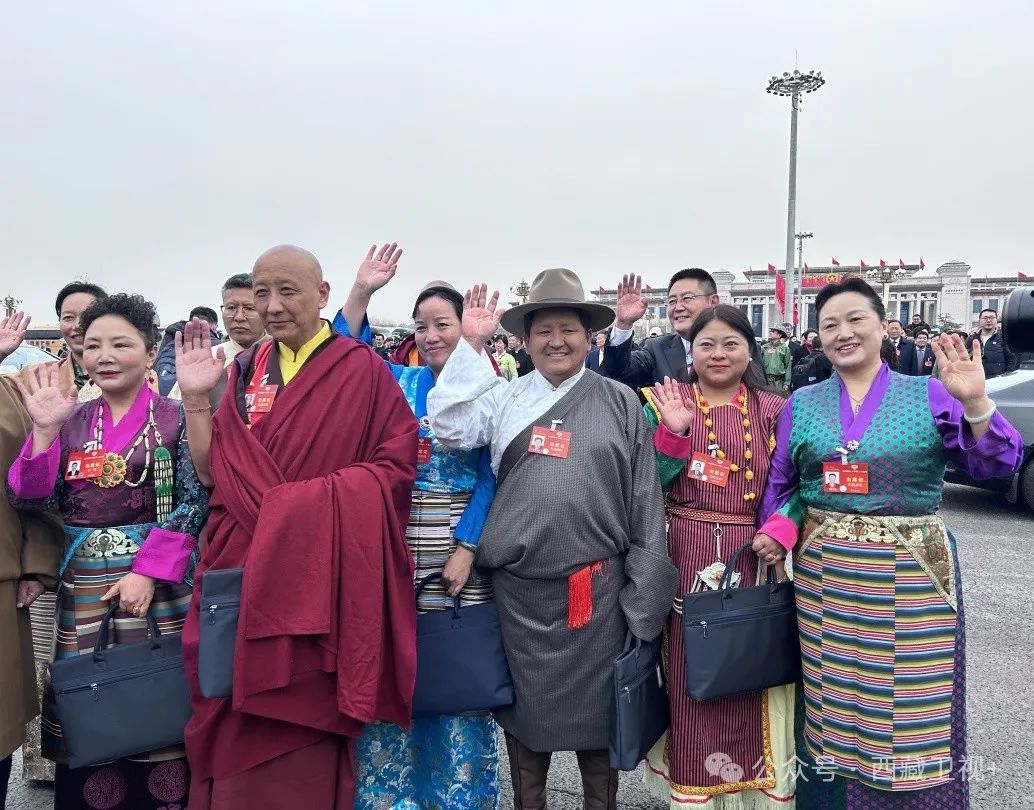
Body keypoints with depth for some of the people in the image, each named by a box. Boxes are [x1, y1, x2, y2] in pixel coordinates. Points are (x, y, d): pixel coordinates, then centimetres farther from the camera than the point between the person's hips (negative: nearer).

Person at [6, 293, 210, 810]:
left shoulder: (175, 418, -4)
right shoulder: (71, 422, 8)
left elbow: (193, 503, -9)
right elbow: (33, 500, 1)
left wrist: (148, 571, -17)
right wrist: (44, 429, -9)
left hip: (157, 582, -3)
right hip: (83, 585, 3)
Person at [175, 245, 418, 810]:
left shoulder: (363, 369, -5)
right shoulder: (247, 370, 9)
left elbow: (398, 464, -8)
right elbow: (214, 473, 8)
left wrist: (314, 495, -17)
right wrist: (195, 398, -3)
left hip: (319, 576, -4)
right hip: (243, 573, 5)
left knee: (305, 731, 5)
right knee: (239, 733, 12)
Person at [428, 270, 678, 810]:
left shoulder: (620, 403, 1)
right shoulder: (504, 398, 5)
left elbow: (645, 499, 1)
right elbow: (449, 428, -10)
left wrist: (642, 590, 0)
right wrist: (471, 345, -10)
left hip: (597, 588, -1)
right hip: (518, 590, 1)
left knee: (596, 707, 13)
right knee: (526, 709, 15)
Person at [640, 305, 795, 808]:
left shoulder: (774, 411, 6)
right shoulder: (667, 404, 3)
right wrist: (673, 431, -17)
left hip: (755, 560, 1)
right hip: (689, 561, -1)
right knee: (692, 680, 5)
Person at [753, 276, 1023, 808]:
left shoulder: (930, 395, 1)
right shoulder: (801, 404, 6)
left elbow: (996, 464, -7)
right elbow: (781, 485, 10)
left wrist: (975, 403, -23)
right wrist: (777, 528, -9)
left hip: (912, 579, -1)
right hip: (824, 576, 2)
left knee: (914, 707, 6)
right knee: (832, 703, 13)